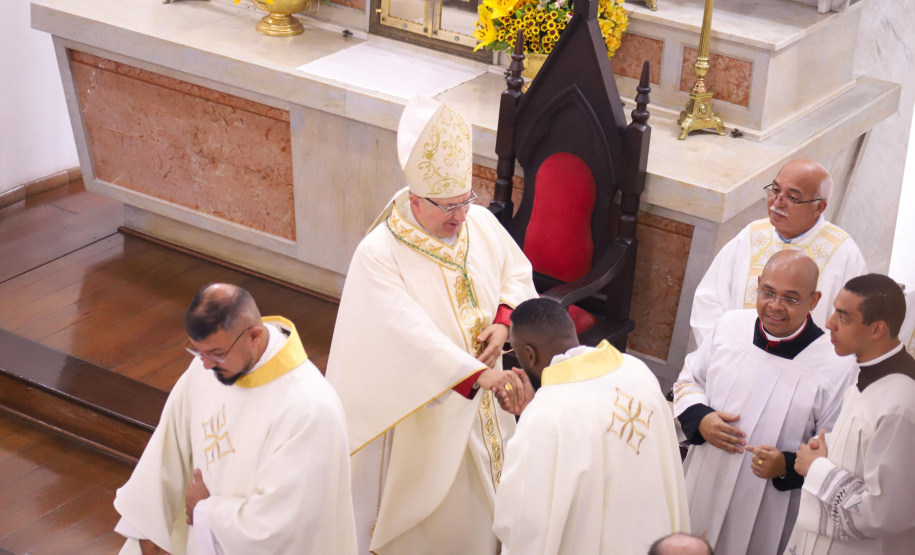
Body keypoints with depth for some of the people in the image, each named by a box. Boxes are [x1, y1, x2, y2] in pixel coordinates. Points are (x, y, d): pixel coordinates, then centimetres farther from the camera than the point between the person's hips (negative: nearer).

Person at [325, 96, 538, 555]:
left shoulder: (481, 222, -7)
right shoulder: (378, 255, -27)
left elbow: (517, 273, 8)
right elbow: (413, 335, -36)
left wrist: (503, 322, -12)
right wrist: (478, 375, -46)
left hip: (482, 399, 6)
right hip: (421, 407, -6)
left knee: (481, 487, 22)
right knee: (428, 501, 10)